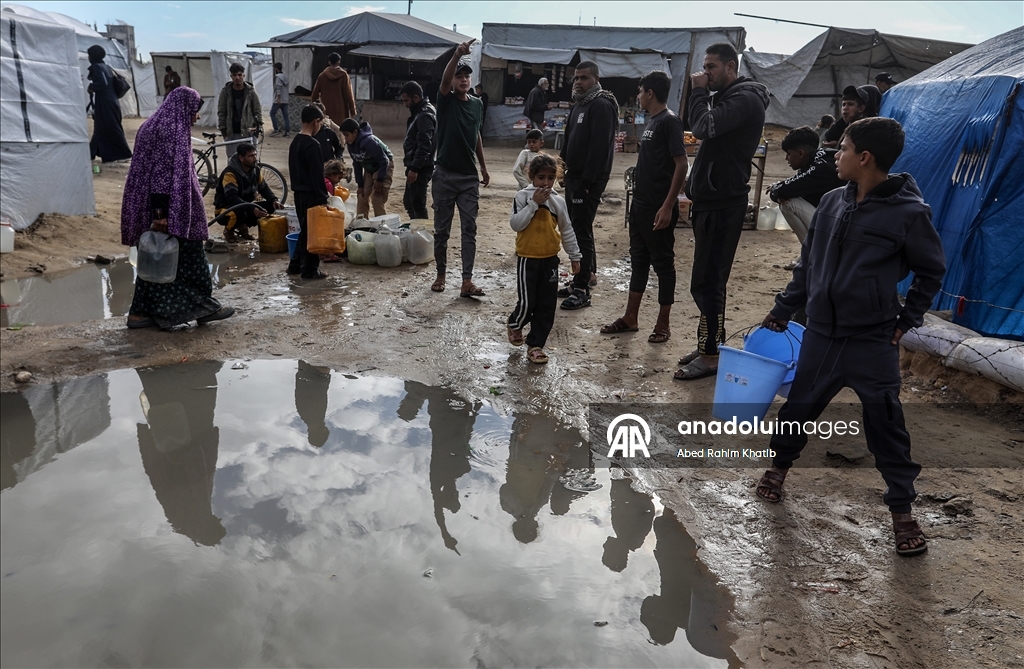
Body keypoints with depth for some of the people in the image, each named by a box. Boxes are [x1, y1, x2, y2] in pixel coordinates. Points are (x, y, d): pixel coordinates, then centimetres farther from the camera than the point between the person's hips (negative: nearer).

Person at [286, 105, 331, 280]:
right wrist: (323, 198, -17)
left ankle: (295, 265, 22)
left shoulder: (295, 142, 11)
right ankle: (310, 270, 3)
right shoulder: (312, 145, -17)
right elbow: (317, 174, -20)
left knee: (304, 230, 17)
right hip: (311, 194, -9)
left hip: (299, 192, 9)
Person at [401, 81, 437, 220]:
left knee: (417, 205, -5)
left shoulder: (425, 115, -18)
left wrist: (415, 168, -27)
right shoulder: (419, 112, 14)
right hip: (415, 165, 11)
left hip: (420, 168, -11)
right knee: (409, 202, 18)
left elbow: (424, 145, -25)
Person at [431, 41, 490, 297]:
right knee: (441, 229, 5)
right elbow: (444, 79, -25)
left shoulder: (477, 104, 8)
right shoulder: (446, 100, -4)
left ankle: (467, 281, -1)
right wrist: (458, 54, -41)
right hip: (445, 175, -3)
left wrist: (483, 166, 21)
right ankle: (441, 275, 20)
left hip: (469, 176, 3)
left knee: (469, 229, -2)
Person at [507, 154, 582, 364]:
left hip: (550, 259, 4)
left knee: (547, 305, 4)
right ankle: (515, 324, 28)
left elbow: (567, 230, 10)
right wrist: (534, 203, -18)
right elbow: (515, 224, -16)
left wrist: (574, 256, 12)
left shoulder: (558, 201, 4)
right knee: (527, 302, -6)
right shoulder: (522, 196, -6)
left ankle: (535, 344, 15)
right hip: (527, 258, -4)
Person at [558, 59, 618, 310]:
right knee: (576, 229, 15)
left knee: (582, 232, -9)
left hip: (589, 181, -10)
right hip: (573, 177, 10)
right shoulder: (579, 105, 17)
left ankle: (582, 290, -4)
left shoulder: (602, 106, -13)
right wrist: (562, 165, 12)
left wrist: (586, 182, -24)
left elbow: (599, 147, -21)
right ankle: (586, 275, 27)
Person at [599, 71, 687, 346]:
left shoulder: (670, 121, -13)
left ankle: (663, 324, 11)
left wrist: (668, 206, -23)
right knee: (638, 260, 13)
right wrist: (638, 199, 18)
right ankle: (630, 318, 22)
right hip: (640, 204, 9)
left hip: (658, 208, -9)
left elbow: (681, 165, -19)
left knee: (662, 263, 1)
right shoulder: (652, 121, 14)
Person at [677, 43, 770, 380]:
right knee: (709, 280, 13)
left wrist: (699, 92, -10)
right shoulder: (728, 97, 20)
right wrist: (694, 188, 12)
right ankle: (709, 345, 22)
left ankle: (710, 355, -1)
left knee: (706, 282, -9)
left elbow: (704, 127, -26)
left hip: (723, 203, -10)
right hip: (711, 200, 10)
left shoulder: (745, 99, -12)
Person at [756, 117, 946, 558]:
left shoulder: (908, 212, -12)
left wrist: (906, 321, -2)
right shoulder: (832, 203, 2)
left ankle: (902, 509, 20)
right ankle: (779, 464, 40)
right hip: (821, 335, 4)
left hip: (873, 343, -4)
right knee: (799, 405, 15)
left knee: (886, 427, 4)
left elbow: (931, 271, 1)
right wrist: (783, 310, 13)